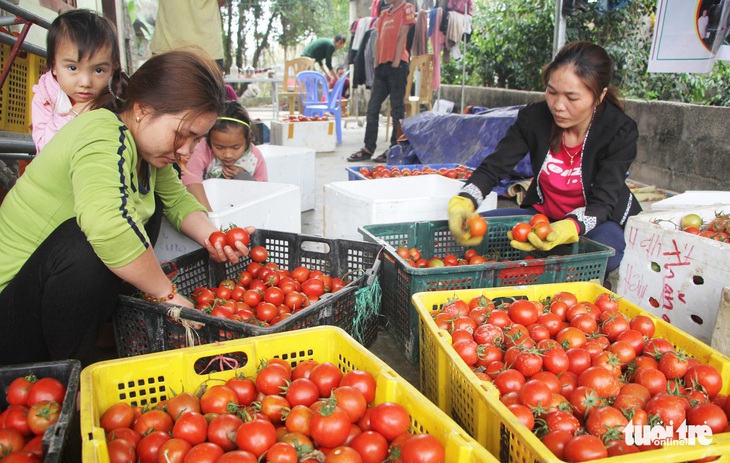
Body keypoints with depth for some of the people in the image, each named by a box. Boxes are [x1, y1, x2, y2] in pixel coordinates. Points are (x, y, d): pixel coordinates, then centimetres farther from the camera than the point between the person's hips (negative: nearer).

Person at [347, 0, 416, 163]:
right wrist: (376, 63, 8)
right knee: (372, 107, 5)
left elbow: (402, 37, -7)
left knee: (397, 108, -3)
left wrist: (395, 63, -13)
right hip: (382, 65, 7)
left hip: (397, 65, -7)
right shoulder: (384, 13, 20)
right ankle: (368, 148, 10)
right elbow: (379, 39, 17)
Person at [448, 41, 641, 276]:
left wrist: (568, 229, -47)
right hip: (543, 212, 3)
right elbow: (493, 167, -13)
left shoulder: (620, 131, -20)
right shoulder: (534, 117, -13)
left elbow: (603, 202, -25)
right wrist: (463, 203, -35)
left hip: (601, 220, -3)